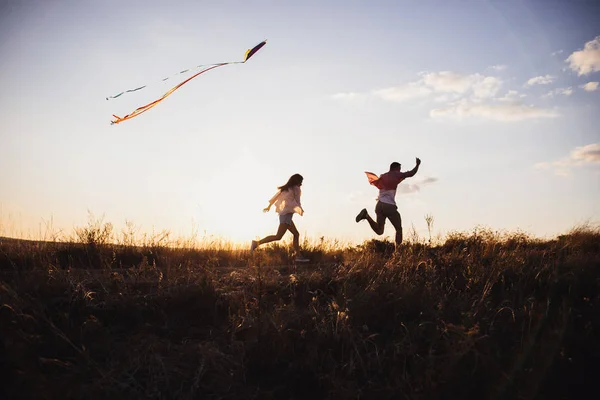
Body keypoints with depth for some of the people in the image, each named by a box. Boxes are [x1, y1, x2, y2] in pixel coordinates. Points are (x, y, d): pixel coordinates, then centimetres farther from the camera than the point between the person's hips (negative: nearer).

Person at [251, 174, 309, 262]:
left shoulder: (285, 188, 18)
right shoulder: (296, 189, -2)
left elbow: (275, 197, 22)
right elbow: (297, 202, -4)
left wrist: (269, 206, 32)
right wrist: (301, 210, 11)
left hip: (282, 213, 10)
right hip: (287, 213, -10)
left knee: (296, 234, 12)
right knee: (278, 236, -16)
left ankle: (298, 256, 8)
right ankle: (257, 242, -20)